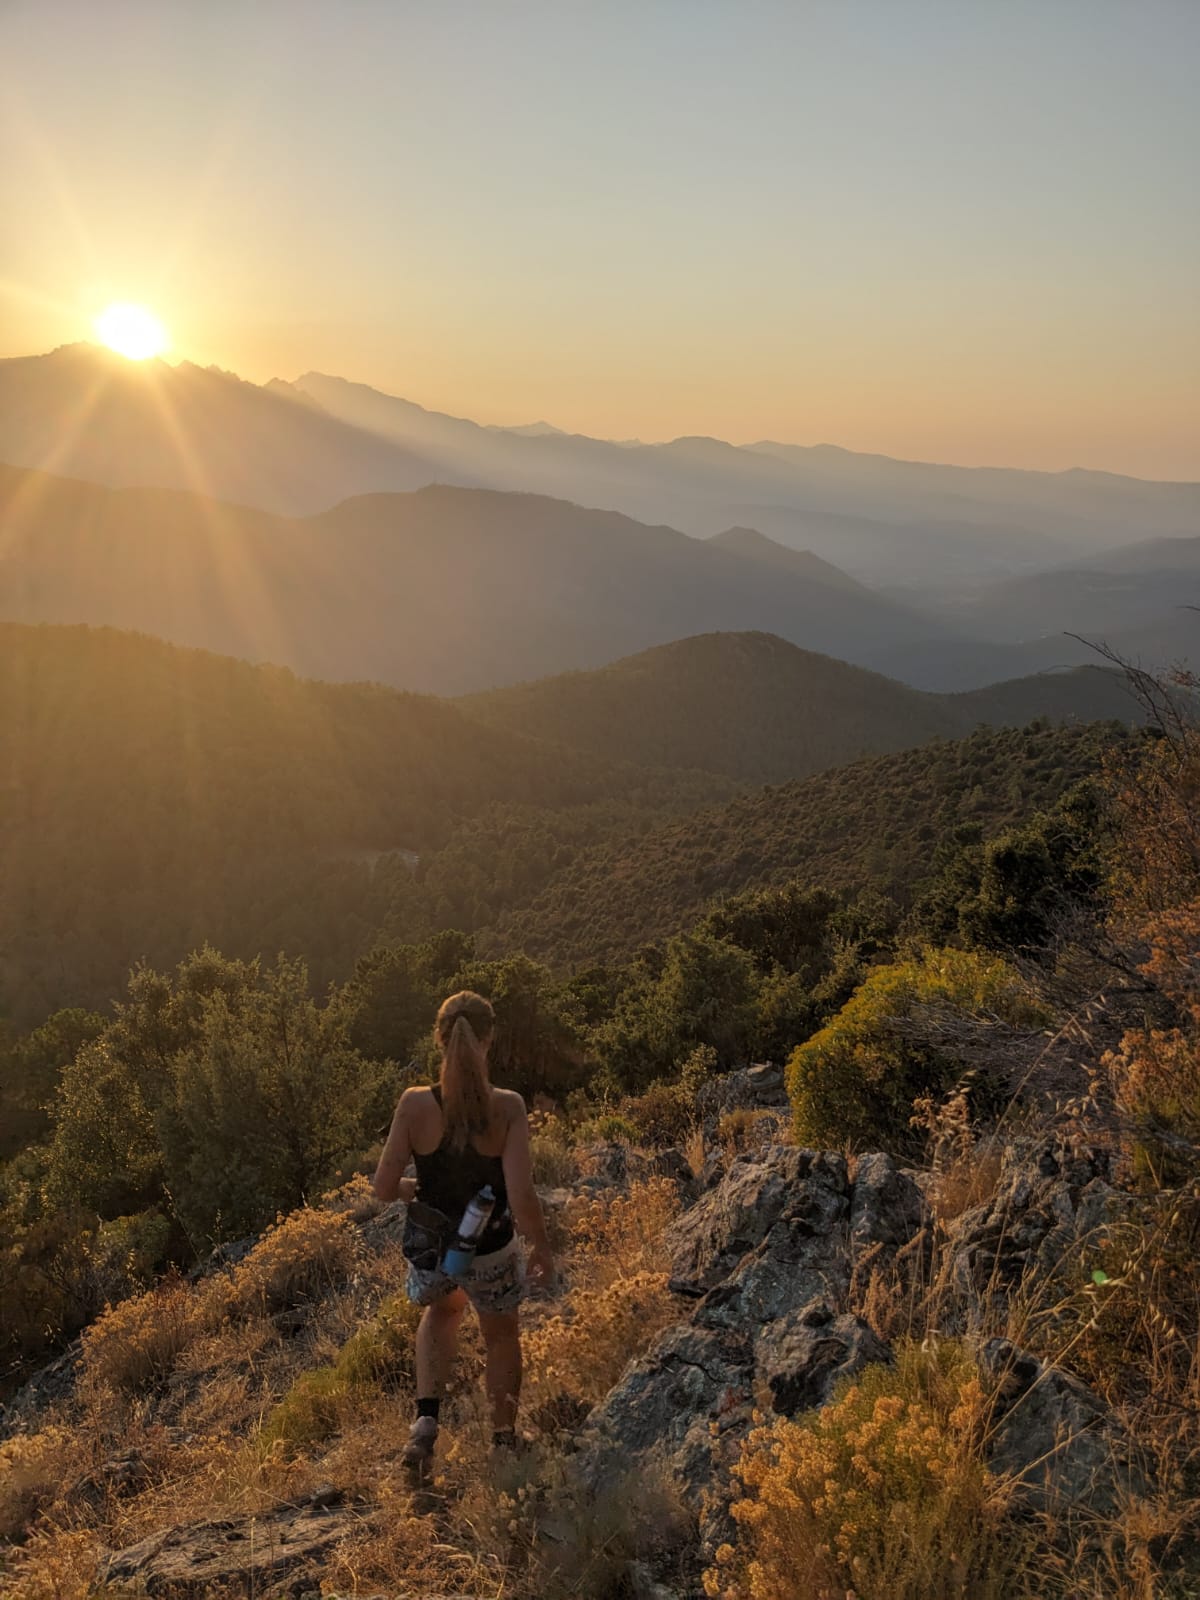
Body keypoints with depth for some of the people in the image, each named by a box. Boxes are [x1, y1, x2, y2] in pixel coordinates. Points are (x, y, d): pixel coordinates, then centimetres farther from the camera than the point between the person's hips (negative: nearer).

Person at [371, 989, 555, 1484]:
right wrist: (542, 1249, -7)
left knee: (442, 1310, 36)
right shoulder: (506, 1107, -23)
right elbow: (522, 1196, -24)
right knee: (501, 1335, 30)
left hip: (429, 1248, 2)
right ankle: (504, 1439, 45)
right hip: (490, 1250, -1)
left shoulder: (415, 1104, -19)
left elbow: (384, 1188, -14)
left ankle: (427, 1418, 20)